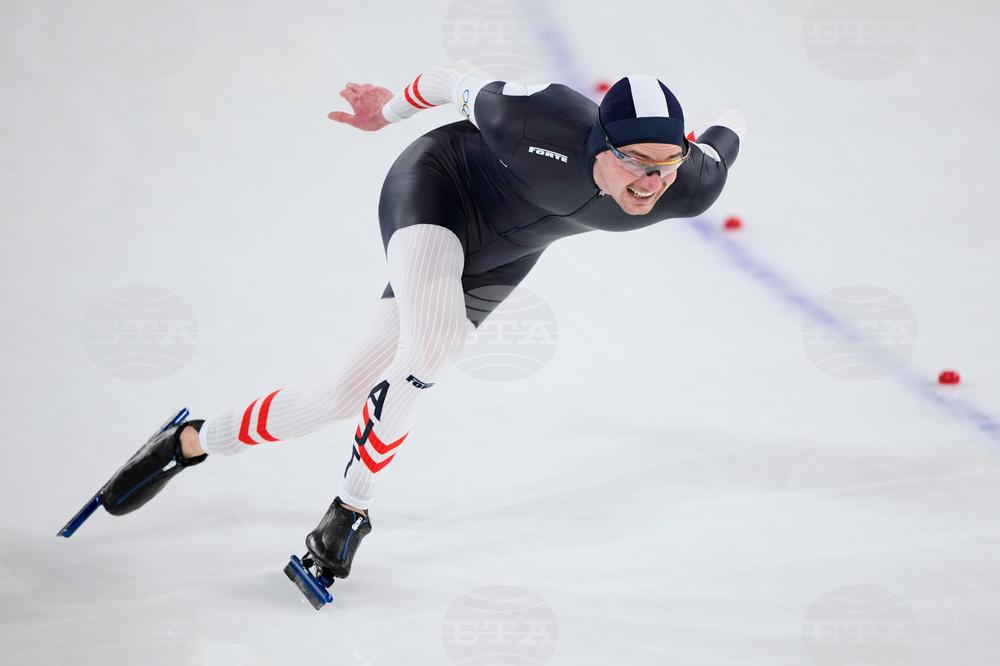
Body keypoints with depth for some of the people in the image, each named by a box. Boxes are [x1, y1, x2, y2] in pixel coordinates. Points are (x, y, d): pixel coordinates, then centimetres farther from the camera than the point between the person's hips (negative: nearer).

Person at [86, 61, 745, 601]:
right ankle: (355, 501, -8)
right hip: (437, 184, -4)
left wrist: (728, 127, 18)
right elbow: (464, 83, -17)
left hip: (496, 257, 4)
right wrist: (392, 107, 2)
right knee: (431, 341, -31)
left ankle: (196, 441, 20)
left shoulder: (689, 190, -29)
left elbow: (727, 135, -7)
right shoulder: (544, 125, -38)